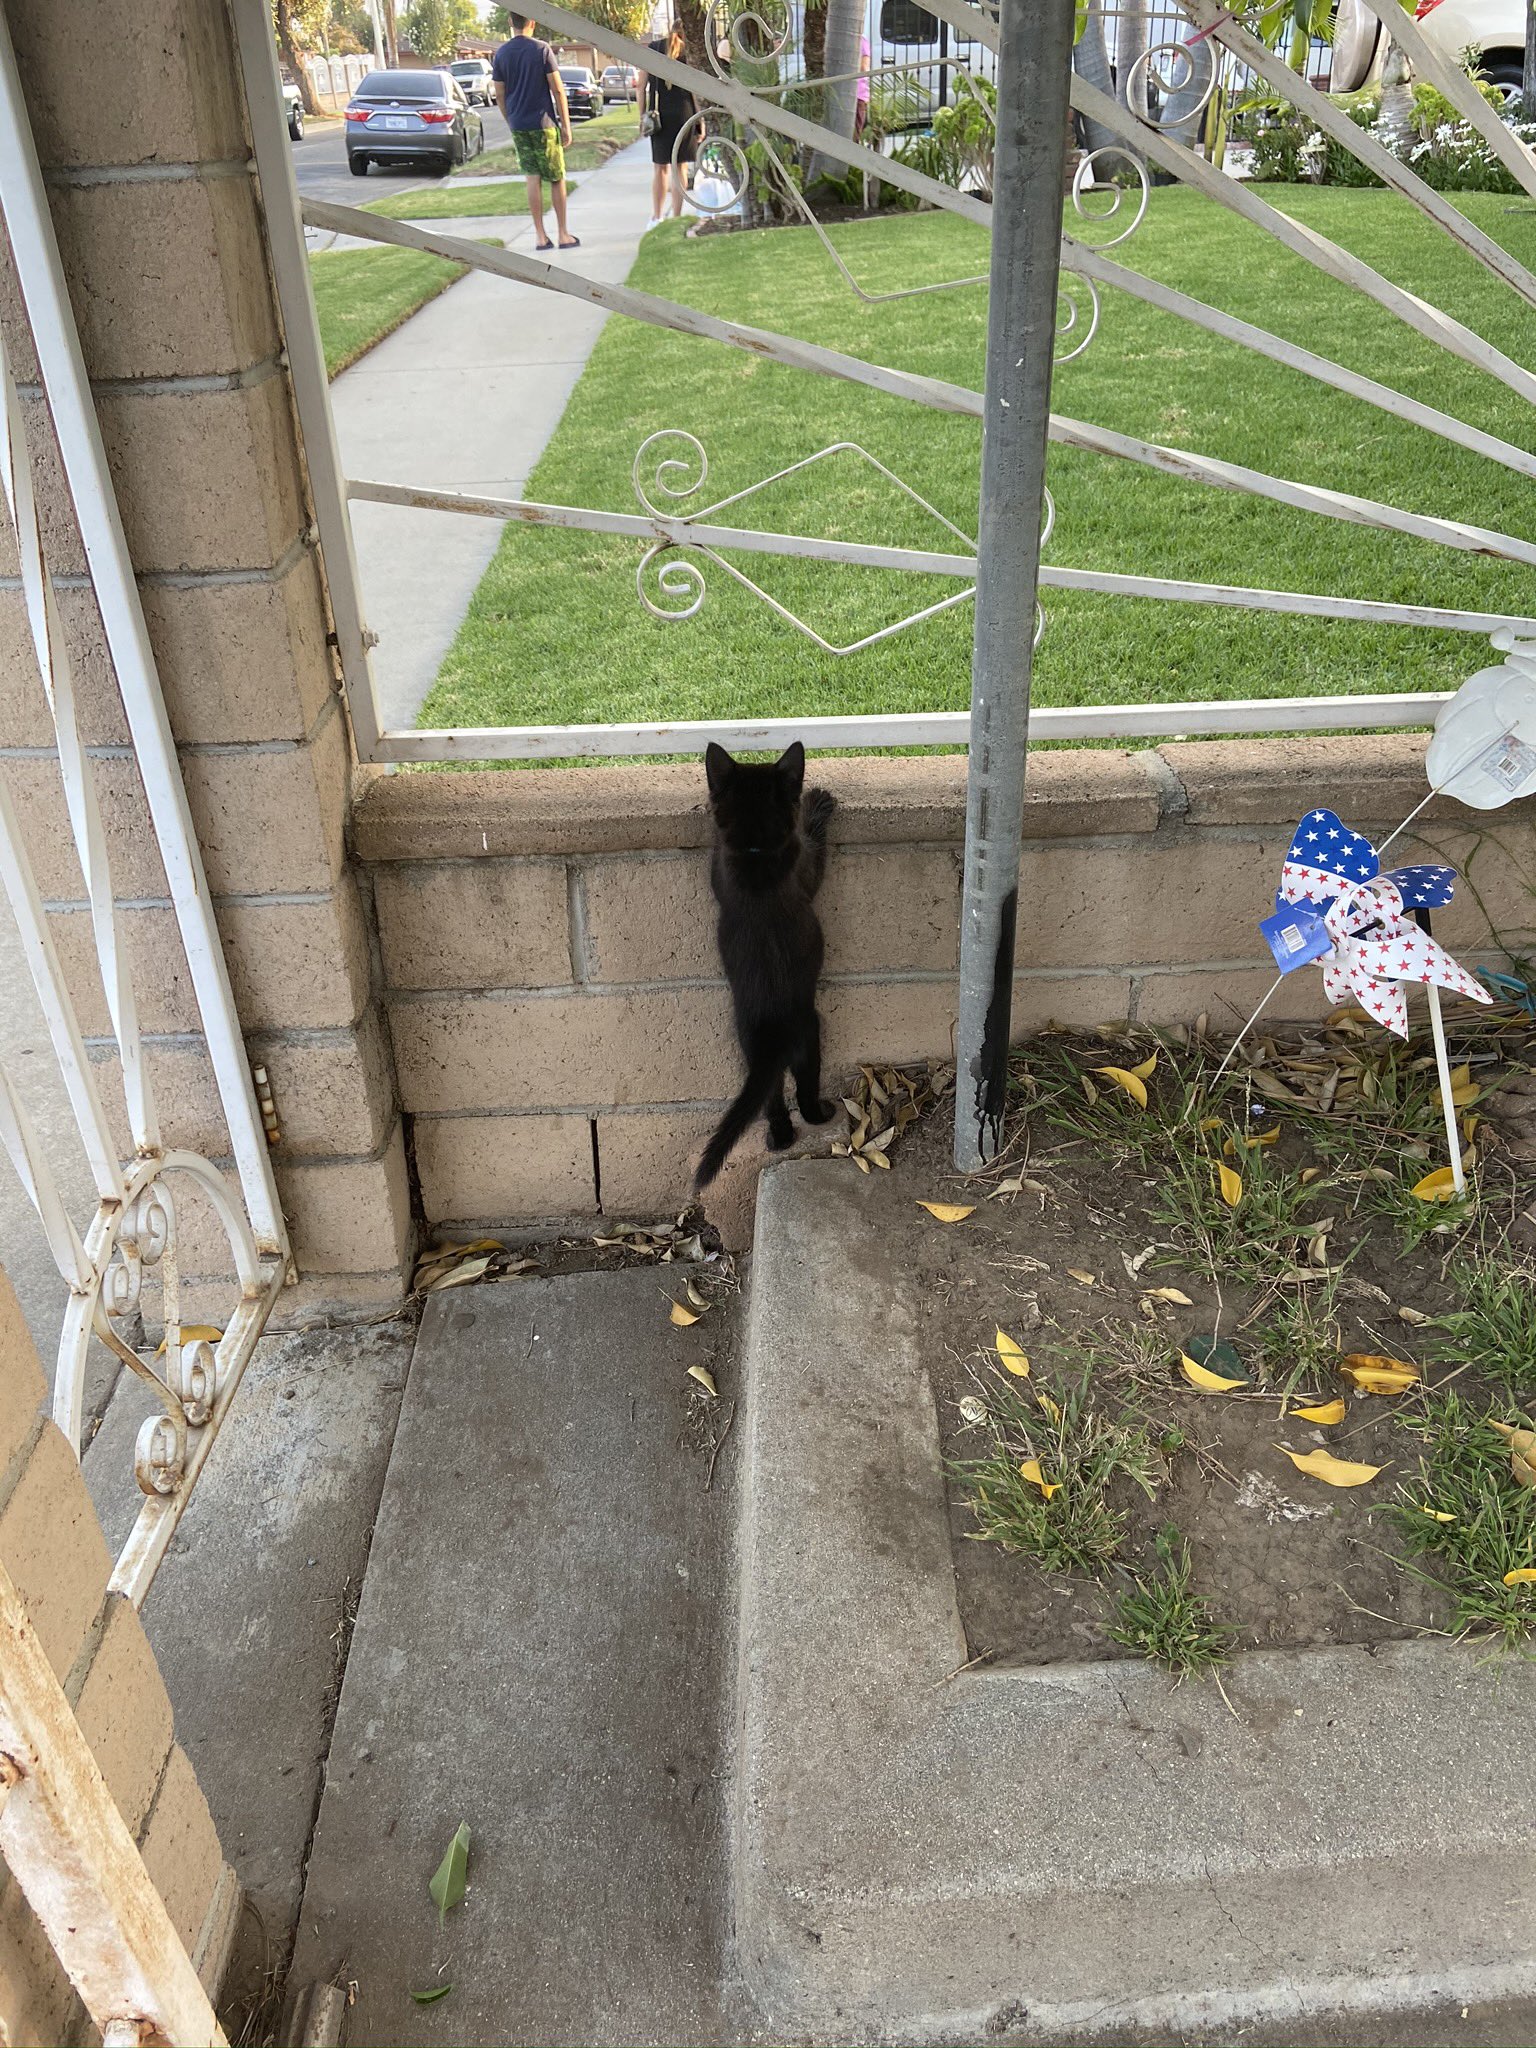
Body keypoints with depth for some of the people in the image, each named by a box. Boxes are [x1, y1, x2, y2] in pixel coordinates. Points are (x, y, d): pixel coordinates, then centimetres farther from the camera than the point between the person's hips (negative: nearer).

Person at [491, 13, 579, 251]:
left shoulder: (500, 54, 3)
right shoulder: (542, 49, -8)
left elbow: (500, 96, 7)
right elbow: (558, 90, -9)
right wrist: (566, 125, -3)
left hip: (518, 125, 4)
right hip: (544, 123, -4)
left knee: (533, 178, 7)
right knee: (557, 179, 6)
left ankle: (540, 236, 4)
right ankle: (563, 234, 8)